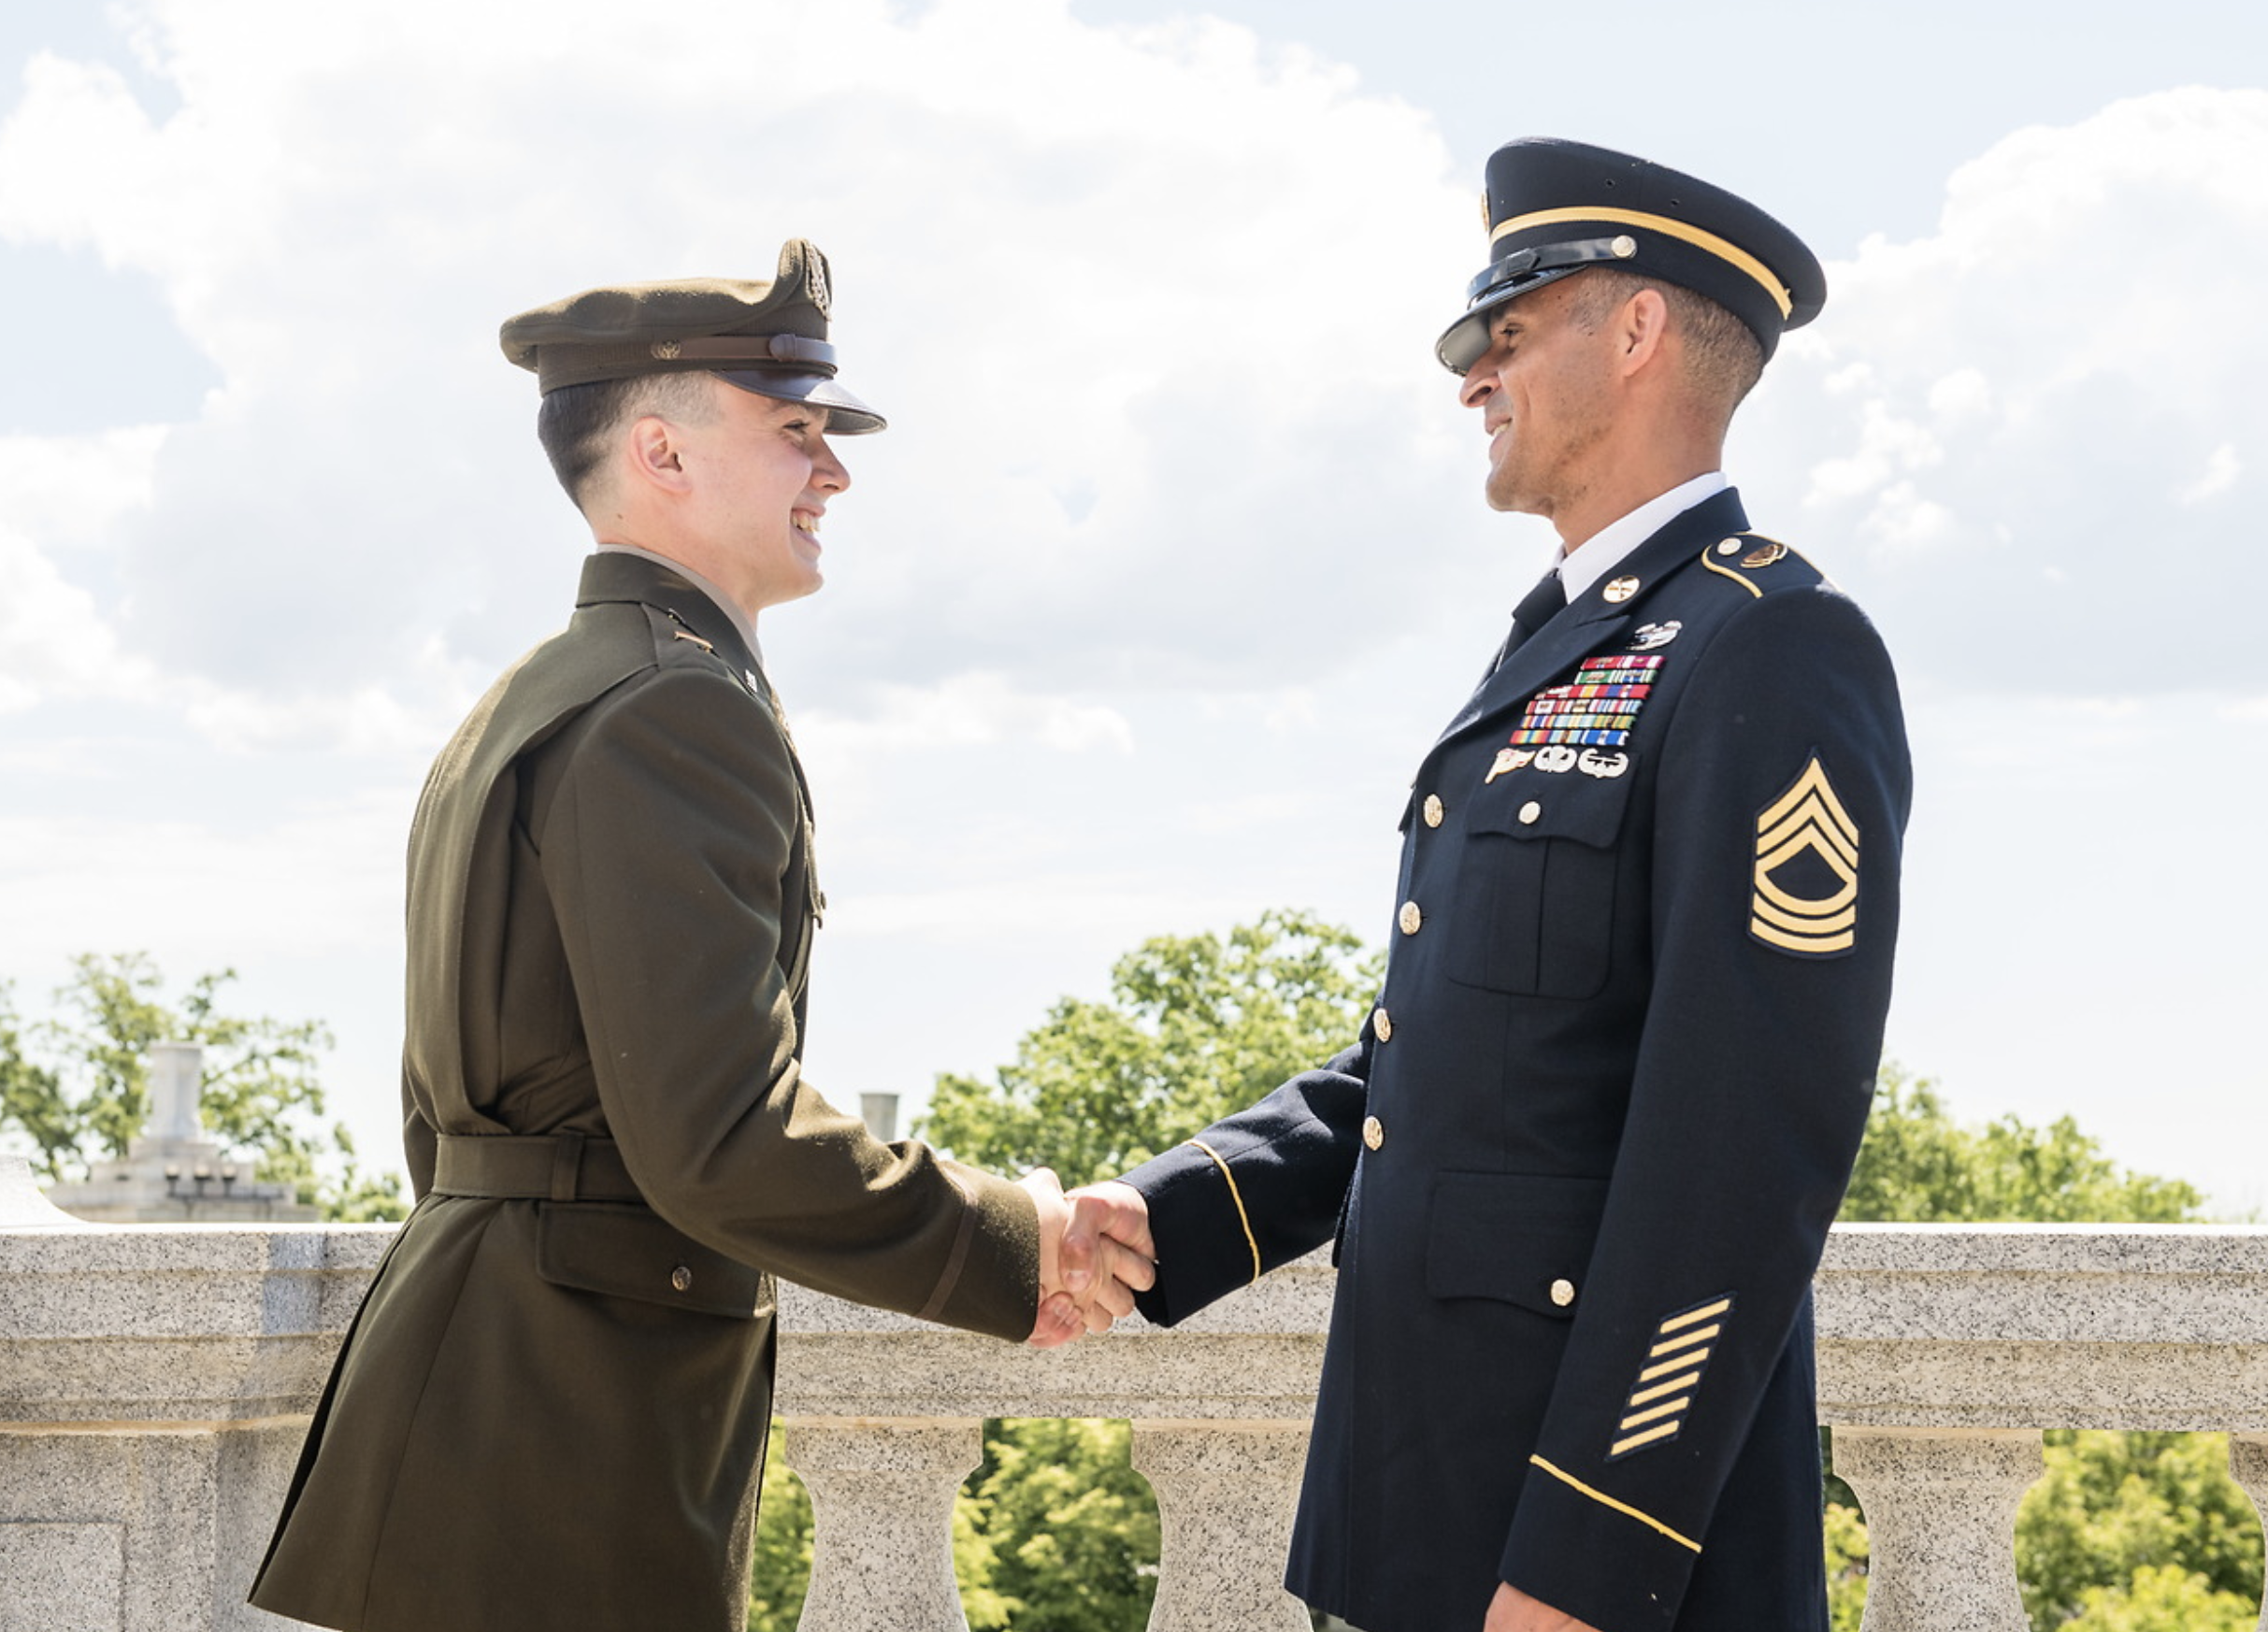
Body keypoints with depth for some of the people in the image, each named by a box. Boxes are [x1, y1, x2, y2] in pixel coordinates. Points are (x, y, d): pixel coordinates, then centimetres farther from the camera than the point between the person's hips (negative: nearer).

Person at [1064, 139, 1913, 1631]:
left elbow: (1748, 1156, -20)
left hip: (1620, 1511, -9)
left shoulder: (1777, 654, -13)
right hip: (1435, 1501, 9)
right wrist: (1154, 1227, 2)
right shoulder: (1558, 665, 17)